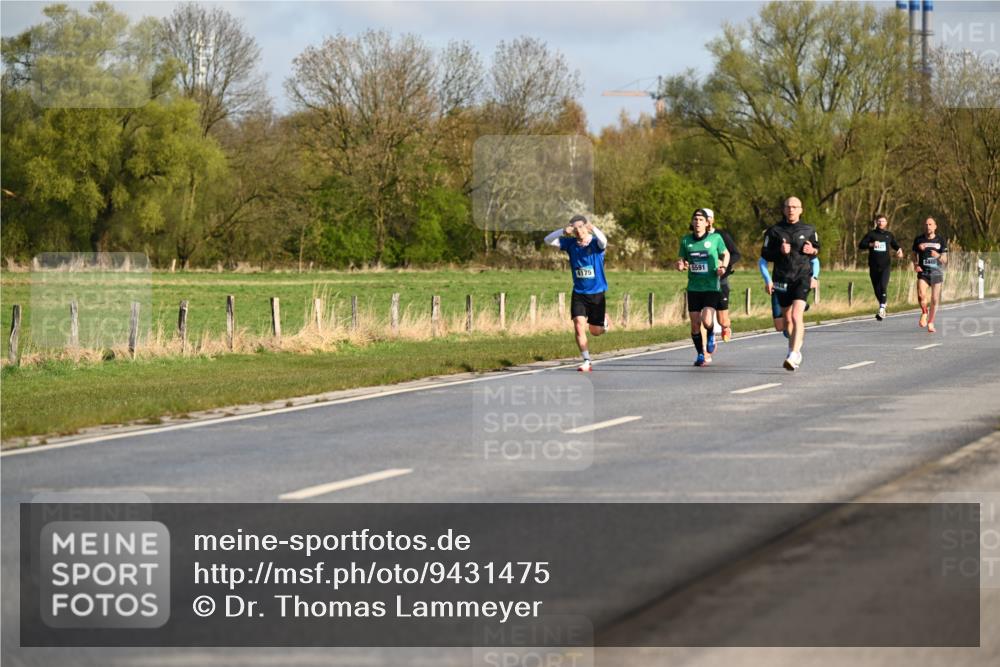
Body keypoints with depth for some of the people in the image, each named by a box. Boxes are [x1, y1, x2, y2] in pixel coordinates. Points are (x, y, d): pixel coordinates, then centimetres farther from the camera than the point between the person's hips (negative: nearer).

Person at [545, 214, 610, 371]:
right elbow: (548, 240, -7)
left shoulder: (596, 243, -11)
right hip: (579, 293, 2)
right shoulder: (571, 244, -2)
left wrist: (593, 229, -57)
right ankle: (586, 362, -6)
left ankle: (604, 319, 44)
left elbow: (603, 241, -35)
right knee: (579, 326, -13)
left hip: (597, 293, -2)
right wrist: (564, 232, -26)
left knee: (596, 331, 9)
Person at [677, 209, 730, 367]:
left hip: (712, 287, -3)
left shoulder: (715, 238, -3)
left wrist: (723, 267, -6)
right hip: (693, 288, 3)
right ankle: (702, 354, 22)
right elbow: (680, 260, 13)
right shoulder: (685, 241, 3)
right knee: (695, 326, 2)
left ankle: (711, 335, 16)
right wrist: (680, 265, -11)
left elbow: (726, 254, 13)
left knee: (707, 321, -19)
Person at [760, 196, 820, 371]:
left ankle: (793, 356, -26)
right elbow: (765, 253, 2)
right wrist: (780, 251, -15)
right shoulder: (774, 231, 3)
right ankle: (796, 350, 34)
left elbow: (817, 248, 18)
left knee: (796, 316, -19)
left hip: (802, 278, -2)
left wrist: (812, 250, -5)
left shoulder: (808, 230, 5)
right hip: (782, 279, 2)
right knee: (787, 319, 12)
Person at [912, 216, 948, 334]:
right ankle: (924, 313, 5)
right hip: (923, 272, 0)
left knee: (934, 300, 2)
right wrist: (916, 265, -6)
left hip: (936, 272, 0)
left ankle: (930, 323, 18)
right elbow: (915, 256, 14)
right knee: (921, 295, -23)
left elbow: (945, 260, 2)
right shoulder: (918, 240, 5)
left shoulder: (941, 240, 2)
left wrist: (938, 256, -20)